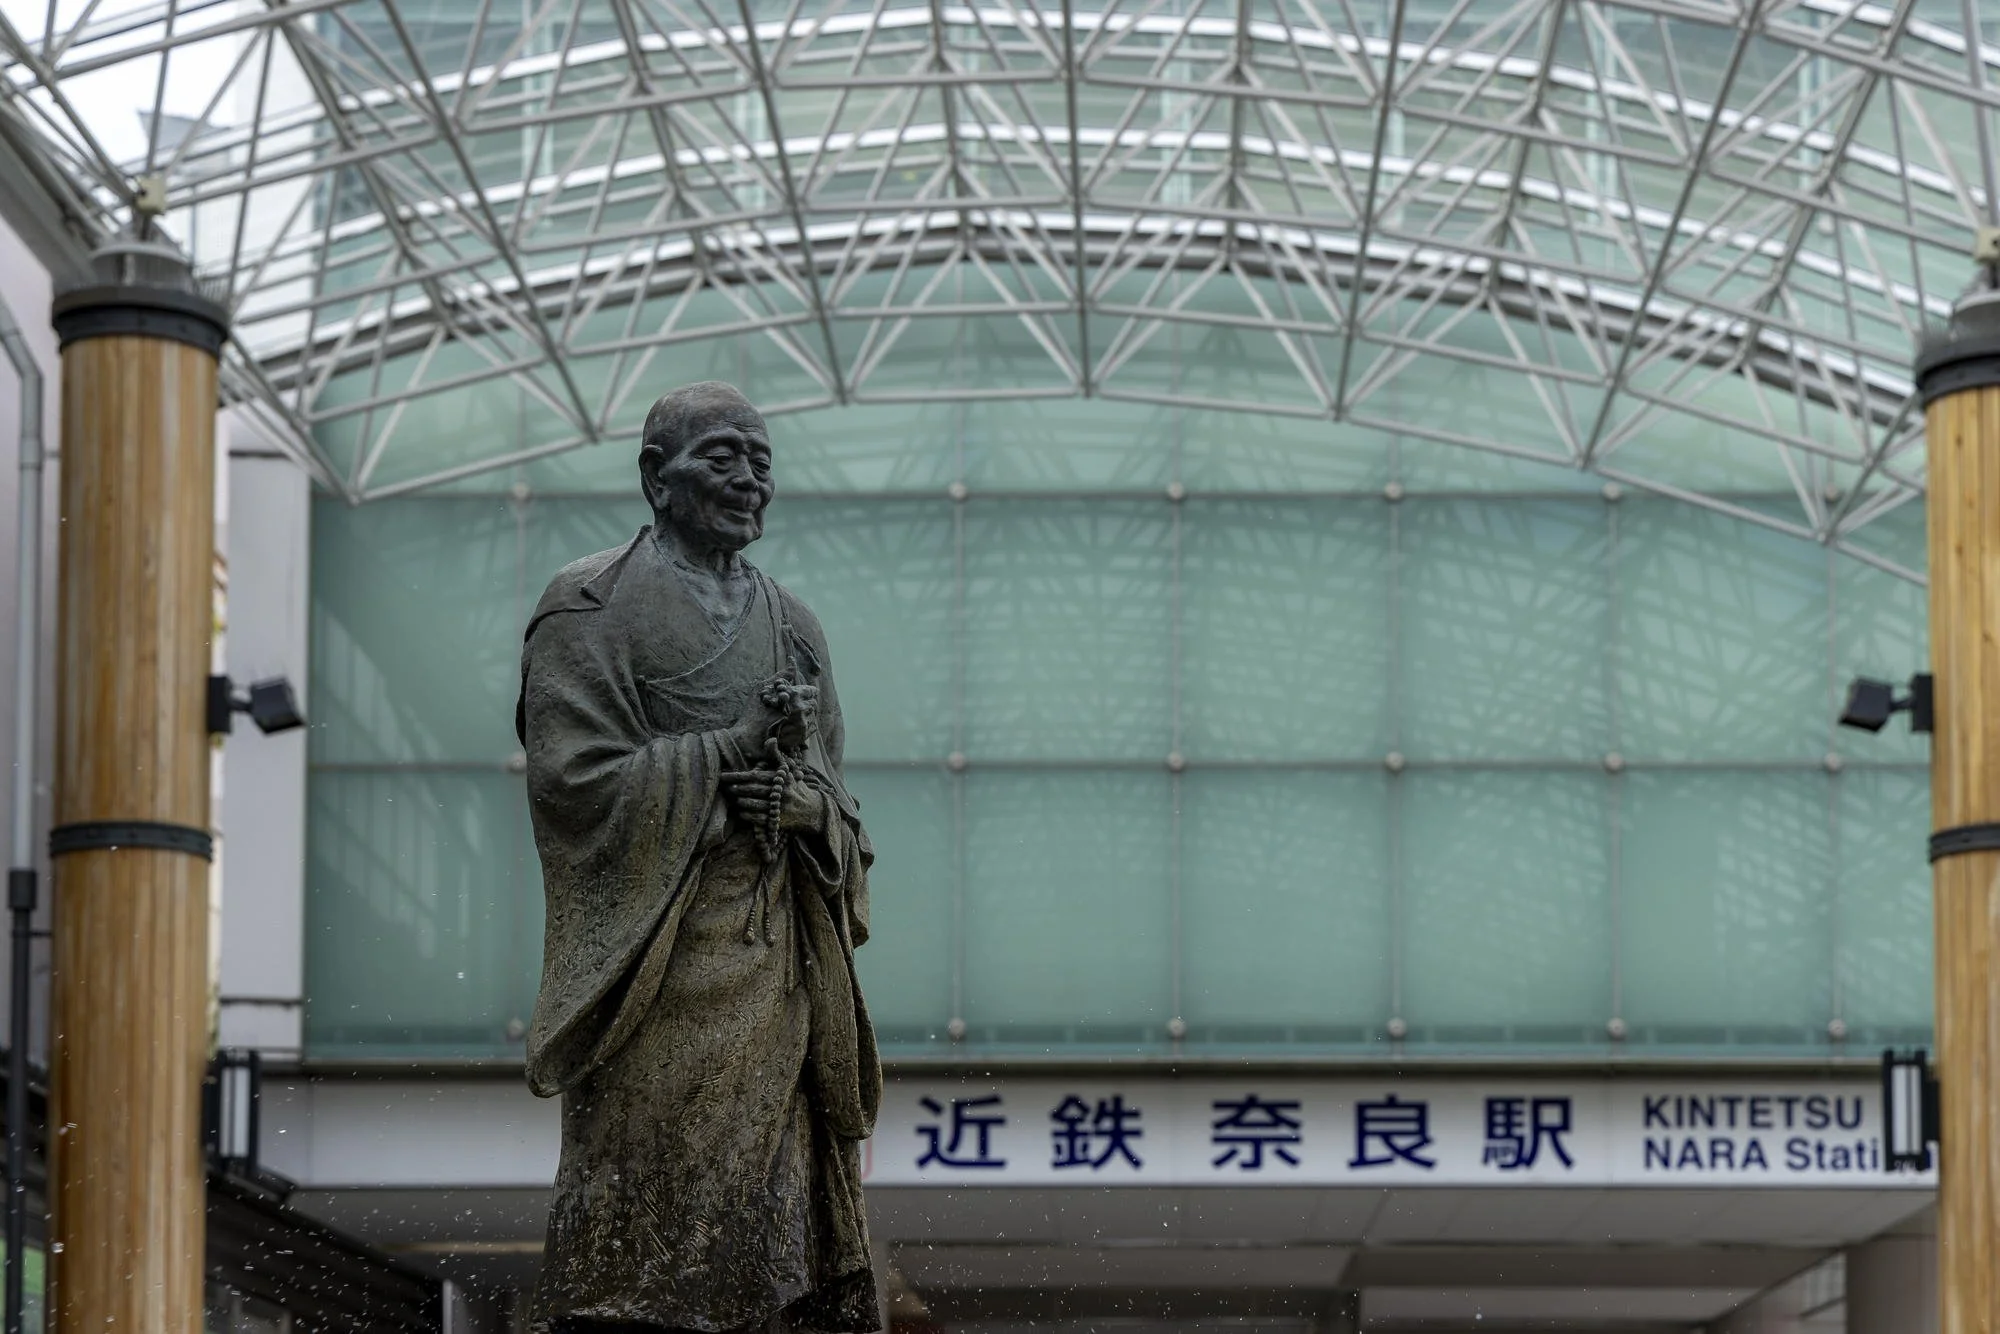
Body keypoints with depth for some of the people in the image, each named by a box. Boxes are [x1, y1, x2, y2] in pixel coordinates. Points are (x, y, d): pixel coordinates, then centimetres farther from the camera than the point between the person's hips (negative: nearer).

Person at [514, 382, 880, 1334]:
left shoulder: (790, 627, 20)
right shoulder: (593, 605, 2)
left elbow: (839, 810, 19)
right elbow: (573, 776, -10)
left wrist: (800, 800, -5)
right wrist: (740, 746, -9)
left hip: (776, 962, 6)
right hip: (658, 957, -6)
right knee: (640, 1203, -11)